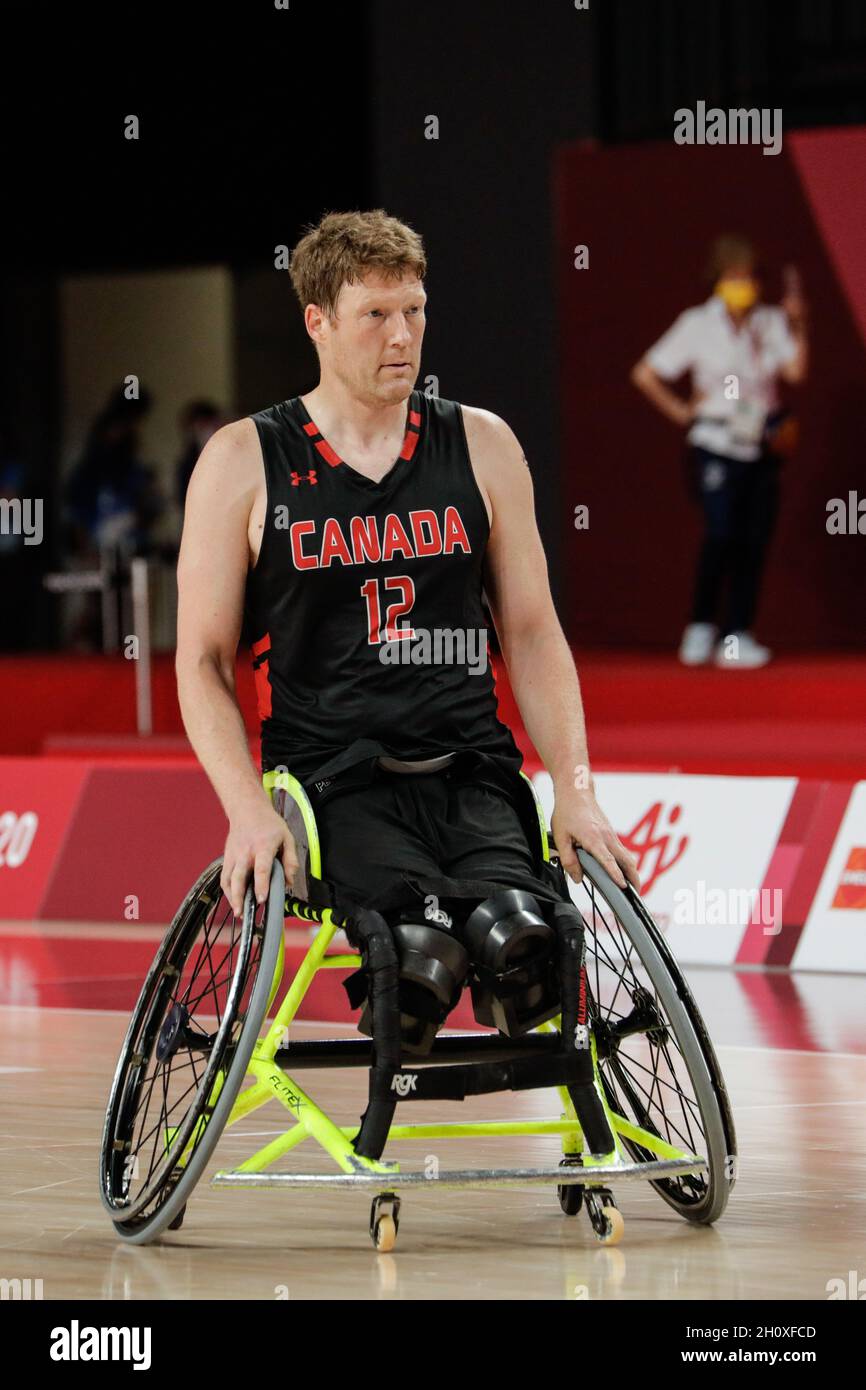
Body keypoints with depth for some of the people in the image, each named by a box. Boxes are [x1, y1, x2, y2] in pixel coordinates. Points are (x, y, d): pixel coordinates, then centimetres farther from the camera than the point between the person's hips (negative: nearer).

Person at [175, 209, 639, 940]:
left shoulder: (483, 446, 11)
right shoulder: (242, 461, 4)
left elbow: (533, 634, 13)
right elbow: (203, 661, 3)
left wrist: (575, 791, 0)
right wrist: (250, 810, -12)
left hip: (471, 778, 2)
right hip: (332, 786, -2)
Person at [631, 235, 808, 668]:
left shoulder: (771, 323, 7)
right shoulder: (698, 324, -1)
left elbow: (795, 371, -9)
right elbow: (645, 374, 2)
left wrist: (797, 324, -11)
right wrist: (680, 412, 0)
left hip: (761, 448, 4)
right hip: (716, 448, -4)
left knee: (754, 541, 1)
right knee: (721, 532, -18)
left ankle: (737, 636, 7)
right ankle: (700, 627, -6)